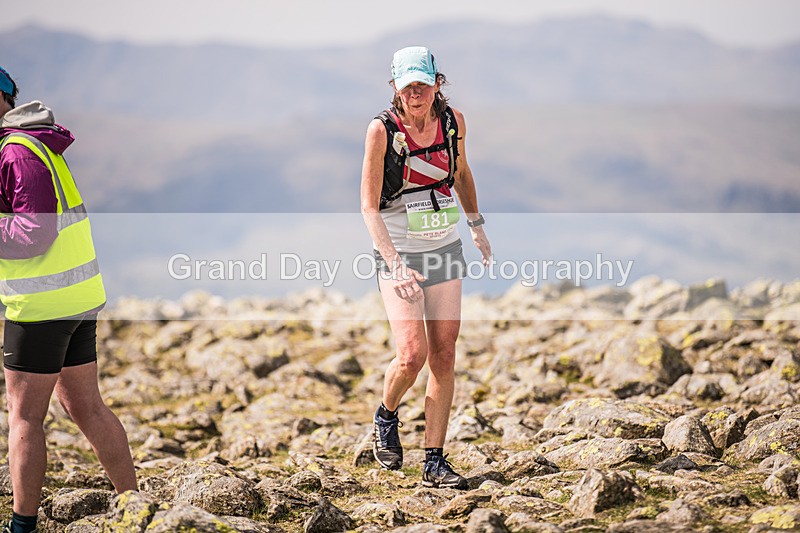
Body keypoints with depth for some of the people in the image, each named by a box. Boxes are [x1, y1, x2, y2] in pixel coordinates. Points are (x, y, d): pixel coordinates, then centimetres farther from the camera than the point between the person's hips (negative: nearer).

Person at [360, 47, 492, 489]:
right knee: (411, 355, -15)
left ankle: (434, 462, 10)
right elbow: (369, 207, -17)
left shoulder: (453, 121, -2)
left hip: (445, 248, 4)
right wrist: (396, 264, -27)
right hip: (398, 252, -4)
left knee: (443, 356, 2)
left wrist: (477, 227, 18)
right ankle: (386, 417, 18)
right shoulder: (382, 129, -16)